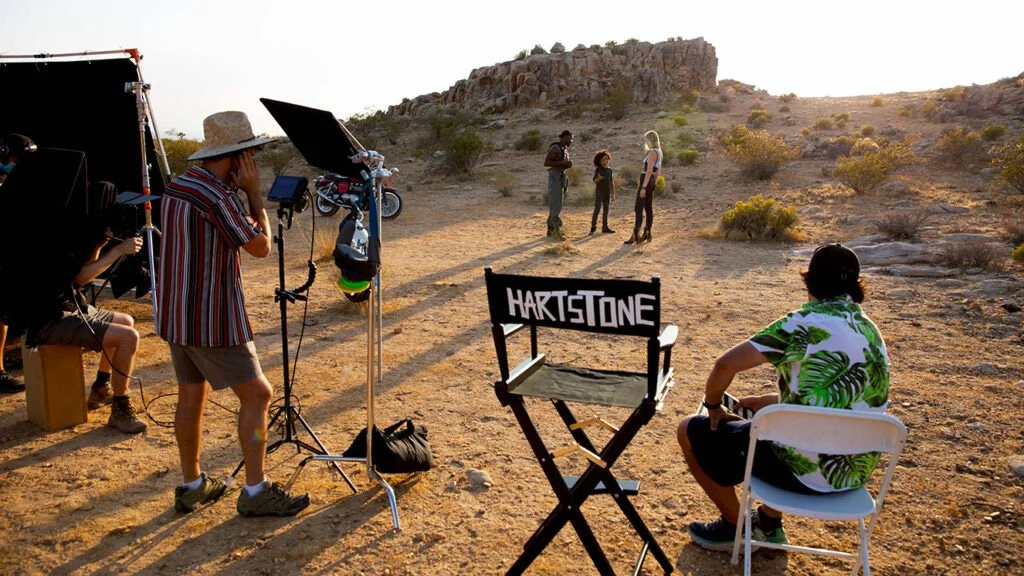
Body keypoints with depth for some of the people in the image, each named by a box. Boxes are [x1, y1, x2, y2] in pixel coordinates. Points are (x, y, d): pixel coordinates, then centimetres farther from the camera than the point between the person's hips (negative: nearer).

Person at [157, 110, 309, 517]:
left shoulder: (177, 186, 9)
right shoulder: (217, 197, -20)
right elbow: (261, 246, -12)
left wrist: (240, 192, 8)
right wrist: (254, 191, -7)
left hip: (175, 313, 9)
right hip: (212, 319, -9)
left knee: (190, 396, 16)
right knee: (256, 394, 0)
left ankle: (192, 485, 27)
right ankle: (255, 491, 5)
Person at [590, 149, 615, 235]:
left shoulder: (609, 170, 7)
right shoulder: (598, 170, -6)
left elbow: (612, 182, 10)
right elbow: (594, 181, -9)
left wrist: (613, 194, 9)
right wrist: (599, 178, -32)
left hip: (607, 193, 5)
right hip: (599, 193, -5)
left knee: (606, 210, 8)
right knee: (597, 209, -8)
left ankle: (605, 227, 15)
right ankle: (593, 228, -6)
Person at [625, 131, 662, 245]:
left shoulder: (652, 153, -15)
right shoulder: (659, 152, 14)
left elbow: (649, 171, -21)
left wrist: (643, 187, -23)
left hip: (646, 181, -10)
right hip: (651, 181, 10)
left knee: (639, 209, -11)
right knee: (649, 208, 11)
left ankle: (635, 235, -14)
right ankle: (647, 234, 14)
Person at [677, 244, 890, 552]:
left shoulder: (803, 323, -16)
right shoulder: (871, 333, 6)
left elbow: (726, 365, -20)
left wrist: (713, 406, -1)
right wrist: (774, 400, 18)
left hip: (804, 472, -8)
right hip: (854, 472, 8)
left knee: (692, 431, 8)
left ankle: (736, 527, 20)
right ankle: (769, 524, 33)